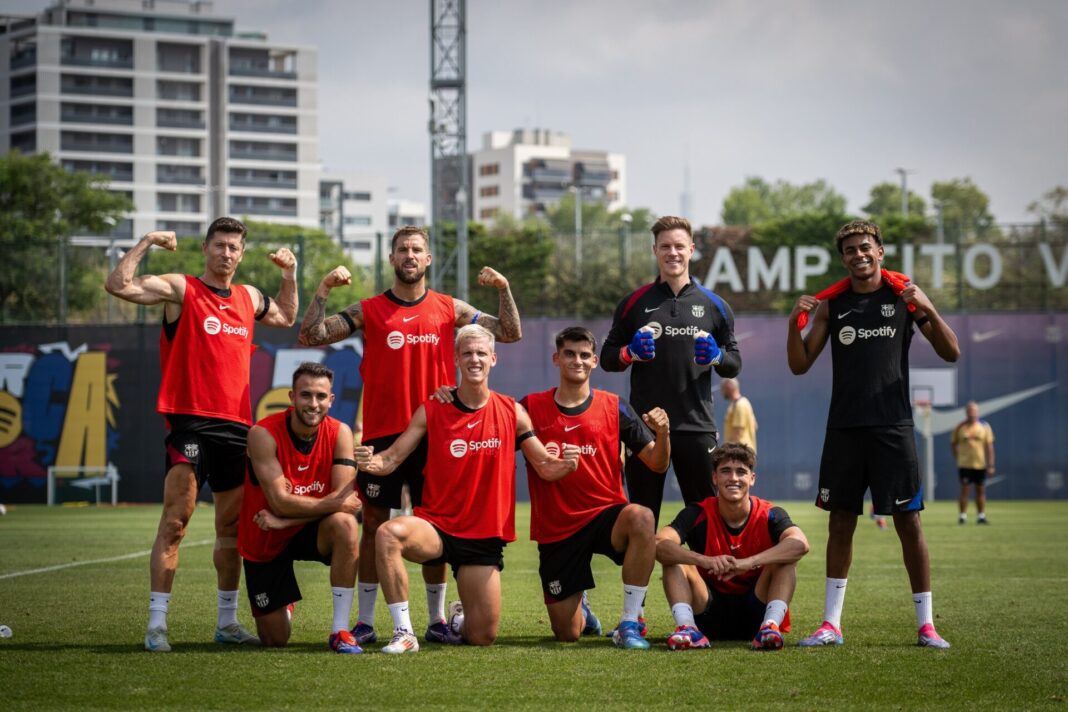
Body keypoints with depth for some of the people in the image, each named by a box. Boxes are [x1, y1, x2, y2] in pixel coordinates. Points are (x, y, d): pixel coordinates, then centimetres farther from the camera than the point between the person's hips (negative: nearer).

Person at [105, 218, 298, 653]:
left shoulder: (249, 298, 16)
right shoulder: (180, 290, -1)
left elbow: (286, 318, 38)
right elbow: (118, 285, -14)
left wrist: (290, 274, 26)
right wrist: (147, 243, -14)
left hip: (236, 424, 6)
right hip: (190, 421, -6)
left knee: (231, 526, 11)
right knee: (174, 522, -11)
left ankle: (227, 622, 20)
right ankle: (156, 624, -10)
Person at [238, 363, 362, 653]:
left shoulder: (339, 433, -13)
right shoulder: (263, 434, -23)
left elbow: (344, 496, -23)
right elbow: (280, 501, -28)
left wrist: (285, 519, -28)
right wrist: (338, 503, -23)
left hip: (310, 531, 2)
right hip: (265, 541, -2)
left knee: (345, 524, -34)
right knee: (275, 639, 0)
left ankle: (340, 631, -25)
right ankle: (281, 604, 41)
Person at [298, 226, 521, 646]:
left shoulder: (450, 309, 8)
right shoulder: (369, 311, 4)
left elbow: (511, 333, 10)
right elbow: (309, 336, -2)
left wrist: (504, 289, -4)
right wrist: (323, 290, -13)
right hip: (381, 435, -1)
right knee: (374, 525, 1)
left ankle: (437, 619, 13)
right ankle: (365, 622, 6)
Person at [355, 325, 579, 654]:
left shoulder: (512, 413, 1)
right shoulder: (432, 411, -2)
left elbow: (545, 467, 5)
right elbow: (392, 458, -4)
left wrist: (566, 464, -18)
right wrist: (371, 463, -27)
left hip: (484, 539, 1)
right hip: (436, 526, -1)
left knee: (483, 637, -2)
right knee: (388, 534, -36)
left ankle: (460, 618, 38)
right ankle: (404, 633, -25)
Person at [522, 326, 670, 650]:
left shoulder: (614, 408, 2)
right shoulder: (531, 408, 0)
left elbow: (657, 464, -1)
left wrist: (662, 431, -21)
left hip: (605, 515, 0)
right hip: (556, 529, 0)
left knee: (642, 518, -38)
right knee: (568, 634, -1)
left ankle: (629, 624, -25)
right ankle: (580, 609, 41)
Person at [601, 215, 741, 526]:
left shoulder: (713, 305, 7)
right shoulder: (634, 303, 7)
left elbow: (734, 364, 11)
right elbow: (607, 358, 10)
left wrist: (716, 357, -11)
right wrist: (631, 353, -11)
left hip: (696, 427, 0)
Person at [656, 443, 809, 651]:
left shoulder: (769, 515, -8)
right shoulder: (699, 514, -7)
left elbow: (800, 544, -30)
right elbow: (659, 544, -25)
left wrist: (750, 562, -43)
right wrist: (704, 560, -42)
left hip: (754, 615, -1)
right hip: (710, 617, 1)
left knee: (785, 558, -21)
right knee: (674, 560, -19)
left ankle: (770, 626, -38)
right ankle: (687, 627, -37)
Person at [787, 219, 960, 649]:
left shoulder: (904, 295, 2)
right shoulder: (831, 303, 9)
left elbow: (951, 353, 0)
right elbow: (800, 365, 9)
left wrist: (928, 310, -15)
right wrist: (794, 323, -7)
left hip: (892, 427, -2)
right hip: (843, 427, 2)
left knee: (908, 522, -2)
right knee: (840, 523, 4)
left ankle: (926, 624, 3)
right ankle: (831, 625, 10)